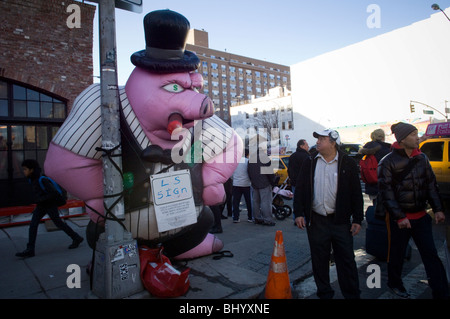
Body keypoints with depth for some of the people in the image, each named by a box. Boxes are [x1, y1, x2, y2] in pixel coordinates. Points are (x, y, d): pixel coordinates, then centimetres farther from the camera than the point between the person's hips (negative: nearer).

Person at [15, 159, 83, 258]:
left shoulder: (42, 180, -23)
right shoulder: (33, 180, 2)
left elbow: (53, 192, -25)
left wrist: (41, 199, -22)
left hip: (50, 205, -8)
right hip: (41, 206, 8)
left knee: (59, 223, 3)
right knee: (33, 224, -1)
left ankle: (77, 238, 18)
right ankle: (30, 250, 3)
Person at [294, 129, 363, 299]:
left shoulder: (347, 163, 0)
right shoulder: (310, 162, 5)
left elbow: (356, 193, 2)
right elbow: (300, 188, 5)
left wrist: (357, 219, -2)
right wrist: (298, 213, -2)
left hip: (341, 221, -1)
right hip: (316, 220, 2)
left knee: (346, 260, 8)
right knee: (319, 259, 11)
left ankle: (352, 294, 25)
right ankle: (324, 293, 28)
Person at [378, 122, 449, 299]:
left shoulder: (422, 158, 5)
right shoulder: (388, 162, -12)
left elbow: (431, 184, 12)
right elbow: (386, 192, -13)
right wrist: (399, 217, -16)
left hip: (421, 216, 5)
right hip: (399, 218, -4)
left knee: (431, 254, 6)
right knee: (397, 253, 12)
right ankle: (394, 283, 34)